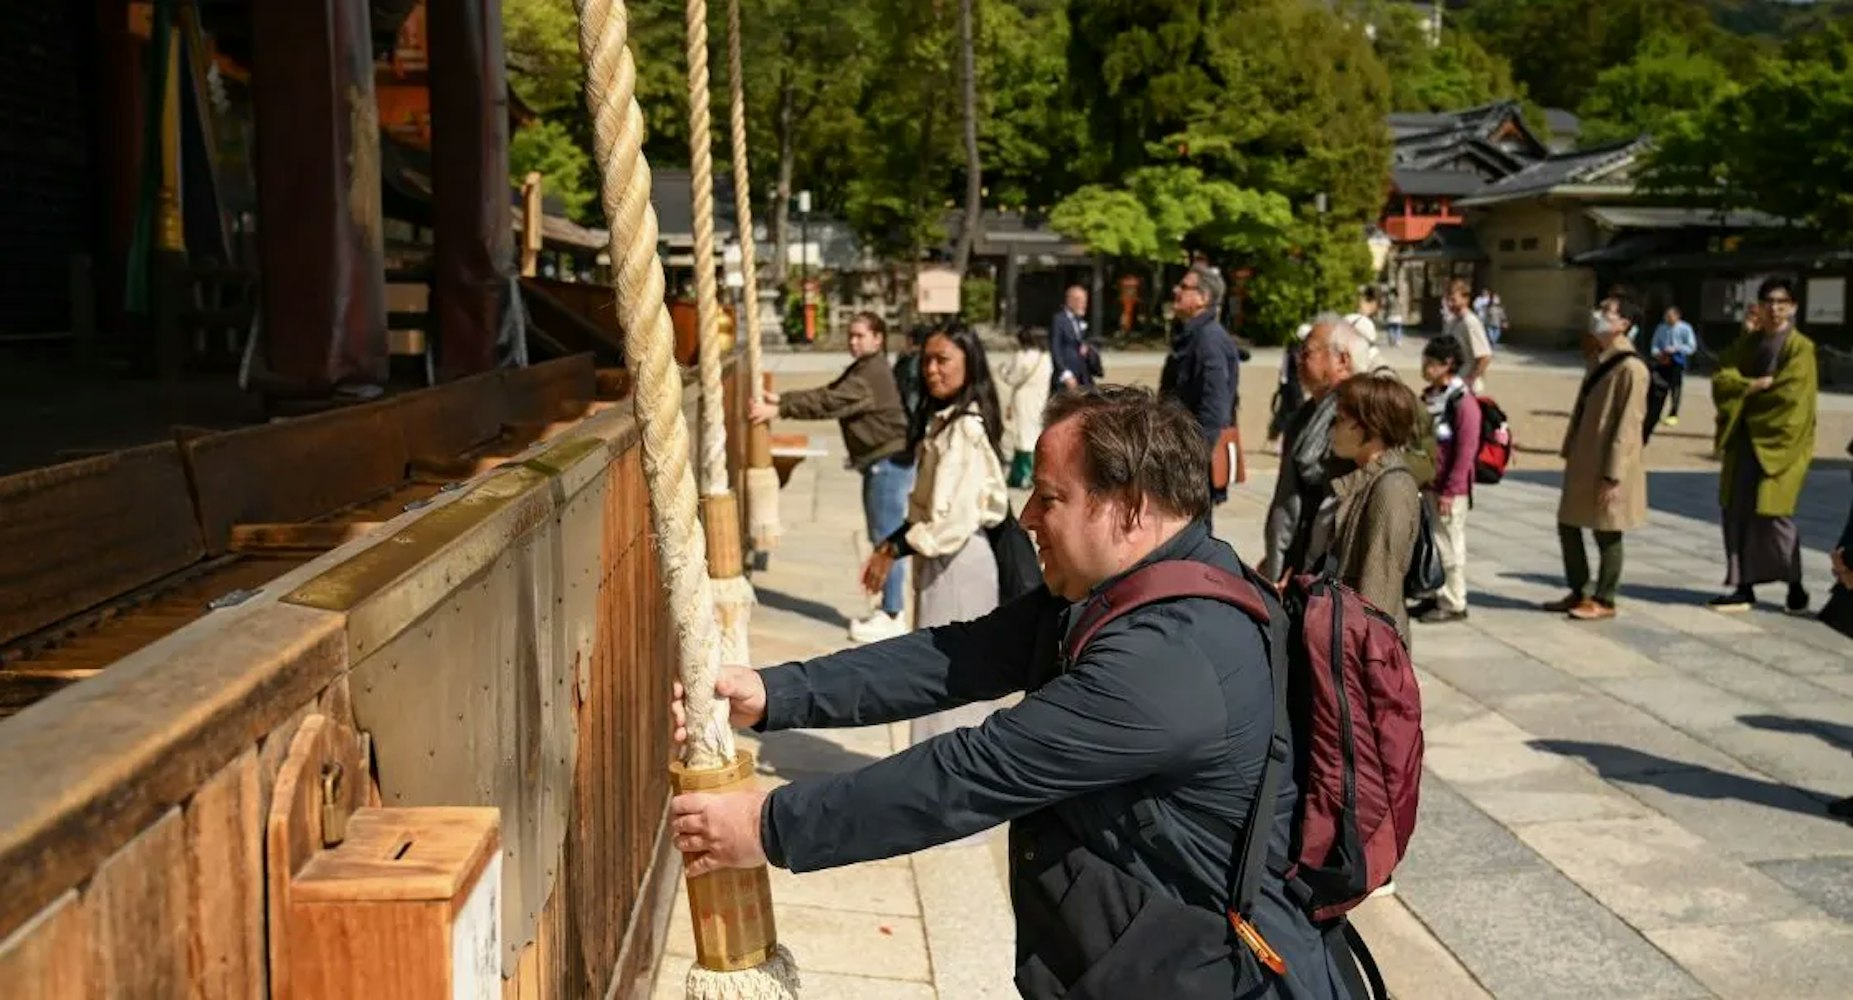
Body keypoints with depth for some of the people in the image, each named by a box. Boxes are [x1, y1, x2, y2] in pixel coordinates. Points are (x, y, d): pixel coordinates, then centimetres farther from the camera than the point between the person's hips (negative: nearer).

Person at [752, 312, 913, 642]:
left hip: (889, 463, -11)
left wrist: (779, 409, -26)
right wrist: (782, 399, -1)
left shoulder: (874, 373, -16)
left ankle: (893, 617, 0)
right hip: (879, 463, 11)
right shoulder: (862, 370, 17)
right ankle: (891, 609, 21)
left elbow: (829, 402, -24)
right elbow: (827, 393, 11)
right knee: (882, 539, 14)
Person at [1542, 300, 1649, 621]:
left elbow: (1628, 426, -19)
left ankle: (1604, 601, 15)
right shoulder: (1599, 360, 10)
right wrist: (1569, 453, 15)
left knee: (1606, 534, 3)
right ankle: (1579, 593, 26)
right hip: (1582, 463, 9)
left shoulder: (1631, 368, -17)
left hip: (1606, 469, -9)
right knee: (1567, 526, 13)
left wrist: (1613, 475, -20)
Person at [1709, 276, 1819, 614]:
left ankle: (1796, 588, 11)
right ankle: (1744, 588, 11)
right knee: (1738, 513, 3)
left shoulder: (1800, 347, -6)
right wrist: (1755, 386, -16)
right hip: (1744, 441, 6)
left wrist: (1744, 393, -4)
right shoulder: (1750, 343, 12)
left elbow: (1789, 396, -15)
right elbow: (1721, 379, 0)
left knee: (1774, 515, -7)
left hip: (1780, 443, -6)